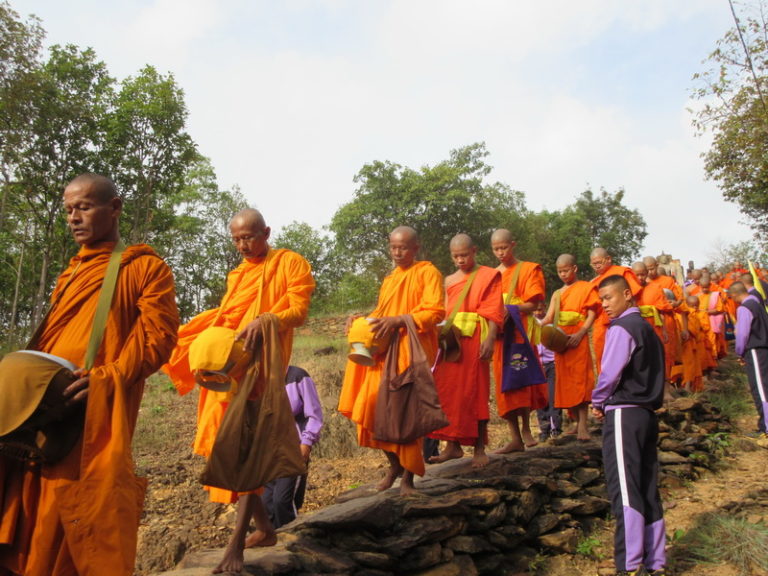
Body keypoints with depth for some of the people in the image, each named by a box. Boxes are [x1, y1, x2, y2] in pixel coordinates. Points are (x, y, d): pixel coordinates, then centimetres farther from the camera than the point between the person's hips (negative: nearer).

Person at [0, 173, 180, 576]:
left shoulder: (145, 267, 2)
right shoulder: (72, 273, 25)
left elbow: (158, 335, -8)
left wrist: (106, 379, -22)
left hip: (97, 412, -7)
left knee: (90, 513, -6)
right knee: (35, 520, 9)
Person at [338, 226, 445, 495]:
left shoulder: (428, 272, 0)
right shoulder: (391, 278, 22)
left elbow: (434, 312, -12)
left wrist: (398, 321, -25)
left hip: (411, 351, -6)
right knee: (376, 404, -4)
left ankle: (408, 477, 9)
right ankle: (394, 464, 17)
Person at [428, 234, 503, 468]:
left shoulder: (488, 276, 4)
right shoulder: (449, 281, 18)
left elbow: (494, 312, -4)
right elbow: (444, 313, 15)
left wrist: (490, 339, -15)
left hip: (475, 340, -5)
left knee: (475, 391, -1)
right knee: (448, 390, 3)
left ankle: (479, 448, 8)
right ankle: (452, 445, 13)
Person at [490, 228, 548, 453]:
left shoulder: (528, 270, 2)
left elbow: (531, 305, -6)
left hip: (521, 330, -4)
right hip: (499, 333, 4)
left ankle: (525, 428, 13)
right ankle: (515, 438, 8)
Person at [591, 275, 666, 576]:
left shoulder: (621, 328, -11)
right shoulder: (647, 328, 16)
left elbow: (610, 372, -17)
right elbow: (650, 371, 17)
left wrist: (598, 401, 0)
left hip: (623, 414, -9)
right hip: (647, 413, 9)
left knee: (625, 491, -6)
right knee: (648, 490, 11)